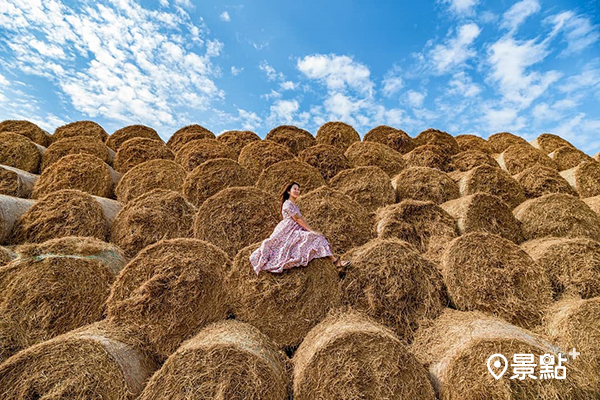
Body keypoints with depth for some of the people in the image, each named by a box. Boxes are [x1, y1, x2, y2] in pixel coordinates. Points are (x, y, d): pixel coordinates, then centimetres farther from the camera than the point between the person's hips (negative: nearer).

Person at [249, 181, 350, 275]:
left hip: (295, 230, 9)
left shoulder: (295, 205, 21)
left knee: (318, 238, -6)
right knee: (312, 237, -24)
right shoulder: (288, 204, -11)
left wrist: (312, 231, 3)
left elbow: (302, 219, 15)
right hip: (288, 231, -9)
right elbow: (298, 219, -16)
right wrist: (311, 230, -16)